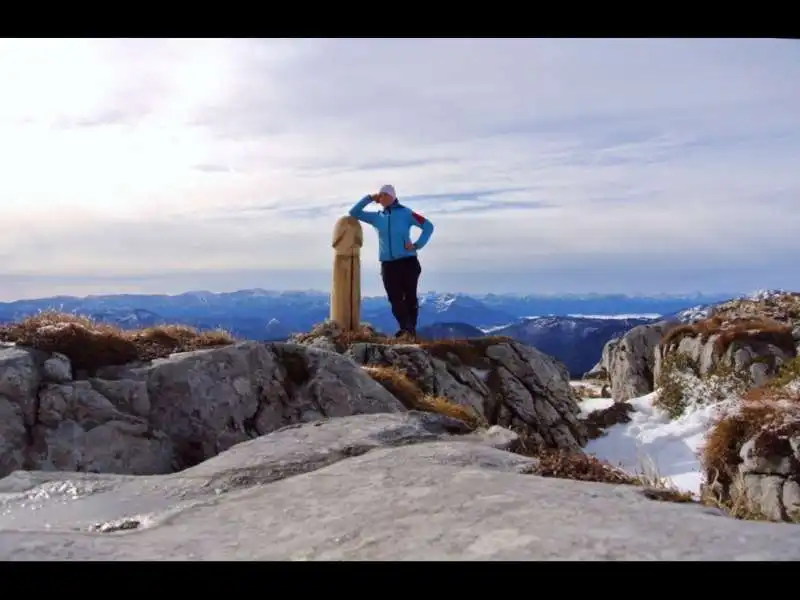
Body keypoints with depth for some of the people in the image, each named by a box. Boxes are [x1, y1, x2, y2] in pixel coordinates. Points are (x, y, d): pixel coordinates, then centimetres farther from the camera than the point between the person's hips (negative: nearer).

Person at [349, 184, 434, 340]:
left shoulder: (405, 213, 0)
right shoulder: (377, 216, 12)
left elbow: (428, 226, -2)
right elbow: (354, 213, 16)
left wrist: (417, 245, -12)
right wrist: (369, 198, 4)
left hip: (408, 262, -4)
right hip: (388, 264, 4)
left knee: (410, 297, 0)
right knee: (395, 299, -3)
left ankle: (411, 329, 6)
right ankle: (406, 329, -3)